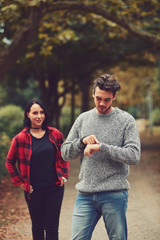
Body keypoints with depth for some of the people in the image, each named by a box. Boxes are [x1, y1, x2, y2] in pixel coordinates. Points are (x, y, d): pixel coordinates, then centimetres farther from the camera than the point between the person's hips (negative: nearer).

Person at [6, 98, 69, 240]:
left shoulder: (55, 134, 1)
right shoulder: (20, 139, -4)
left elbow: (64, 156, 16)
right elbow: (10, 162, 7)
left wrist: (63, 175, 7)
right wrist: (19, 182, 2)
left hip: (55, 187, 0)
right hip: (33, 190, 0)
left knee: (52, 228, 1)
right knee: (37, 227, 12)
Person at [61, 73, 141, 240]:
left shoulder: (126, 120, 0)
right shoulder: (83, 119, 12)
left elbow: (133, 156, -11)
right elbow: (65, 153, 12)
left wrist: (101, 147, -17)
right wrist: (82, 141, -8)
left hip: (114, 194, -3)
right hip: (85, 195, 3)